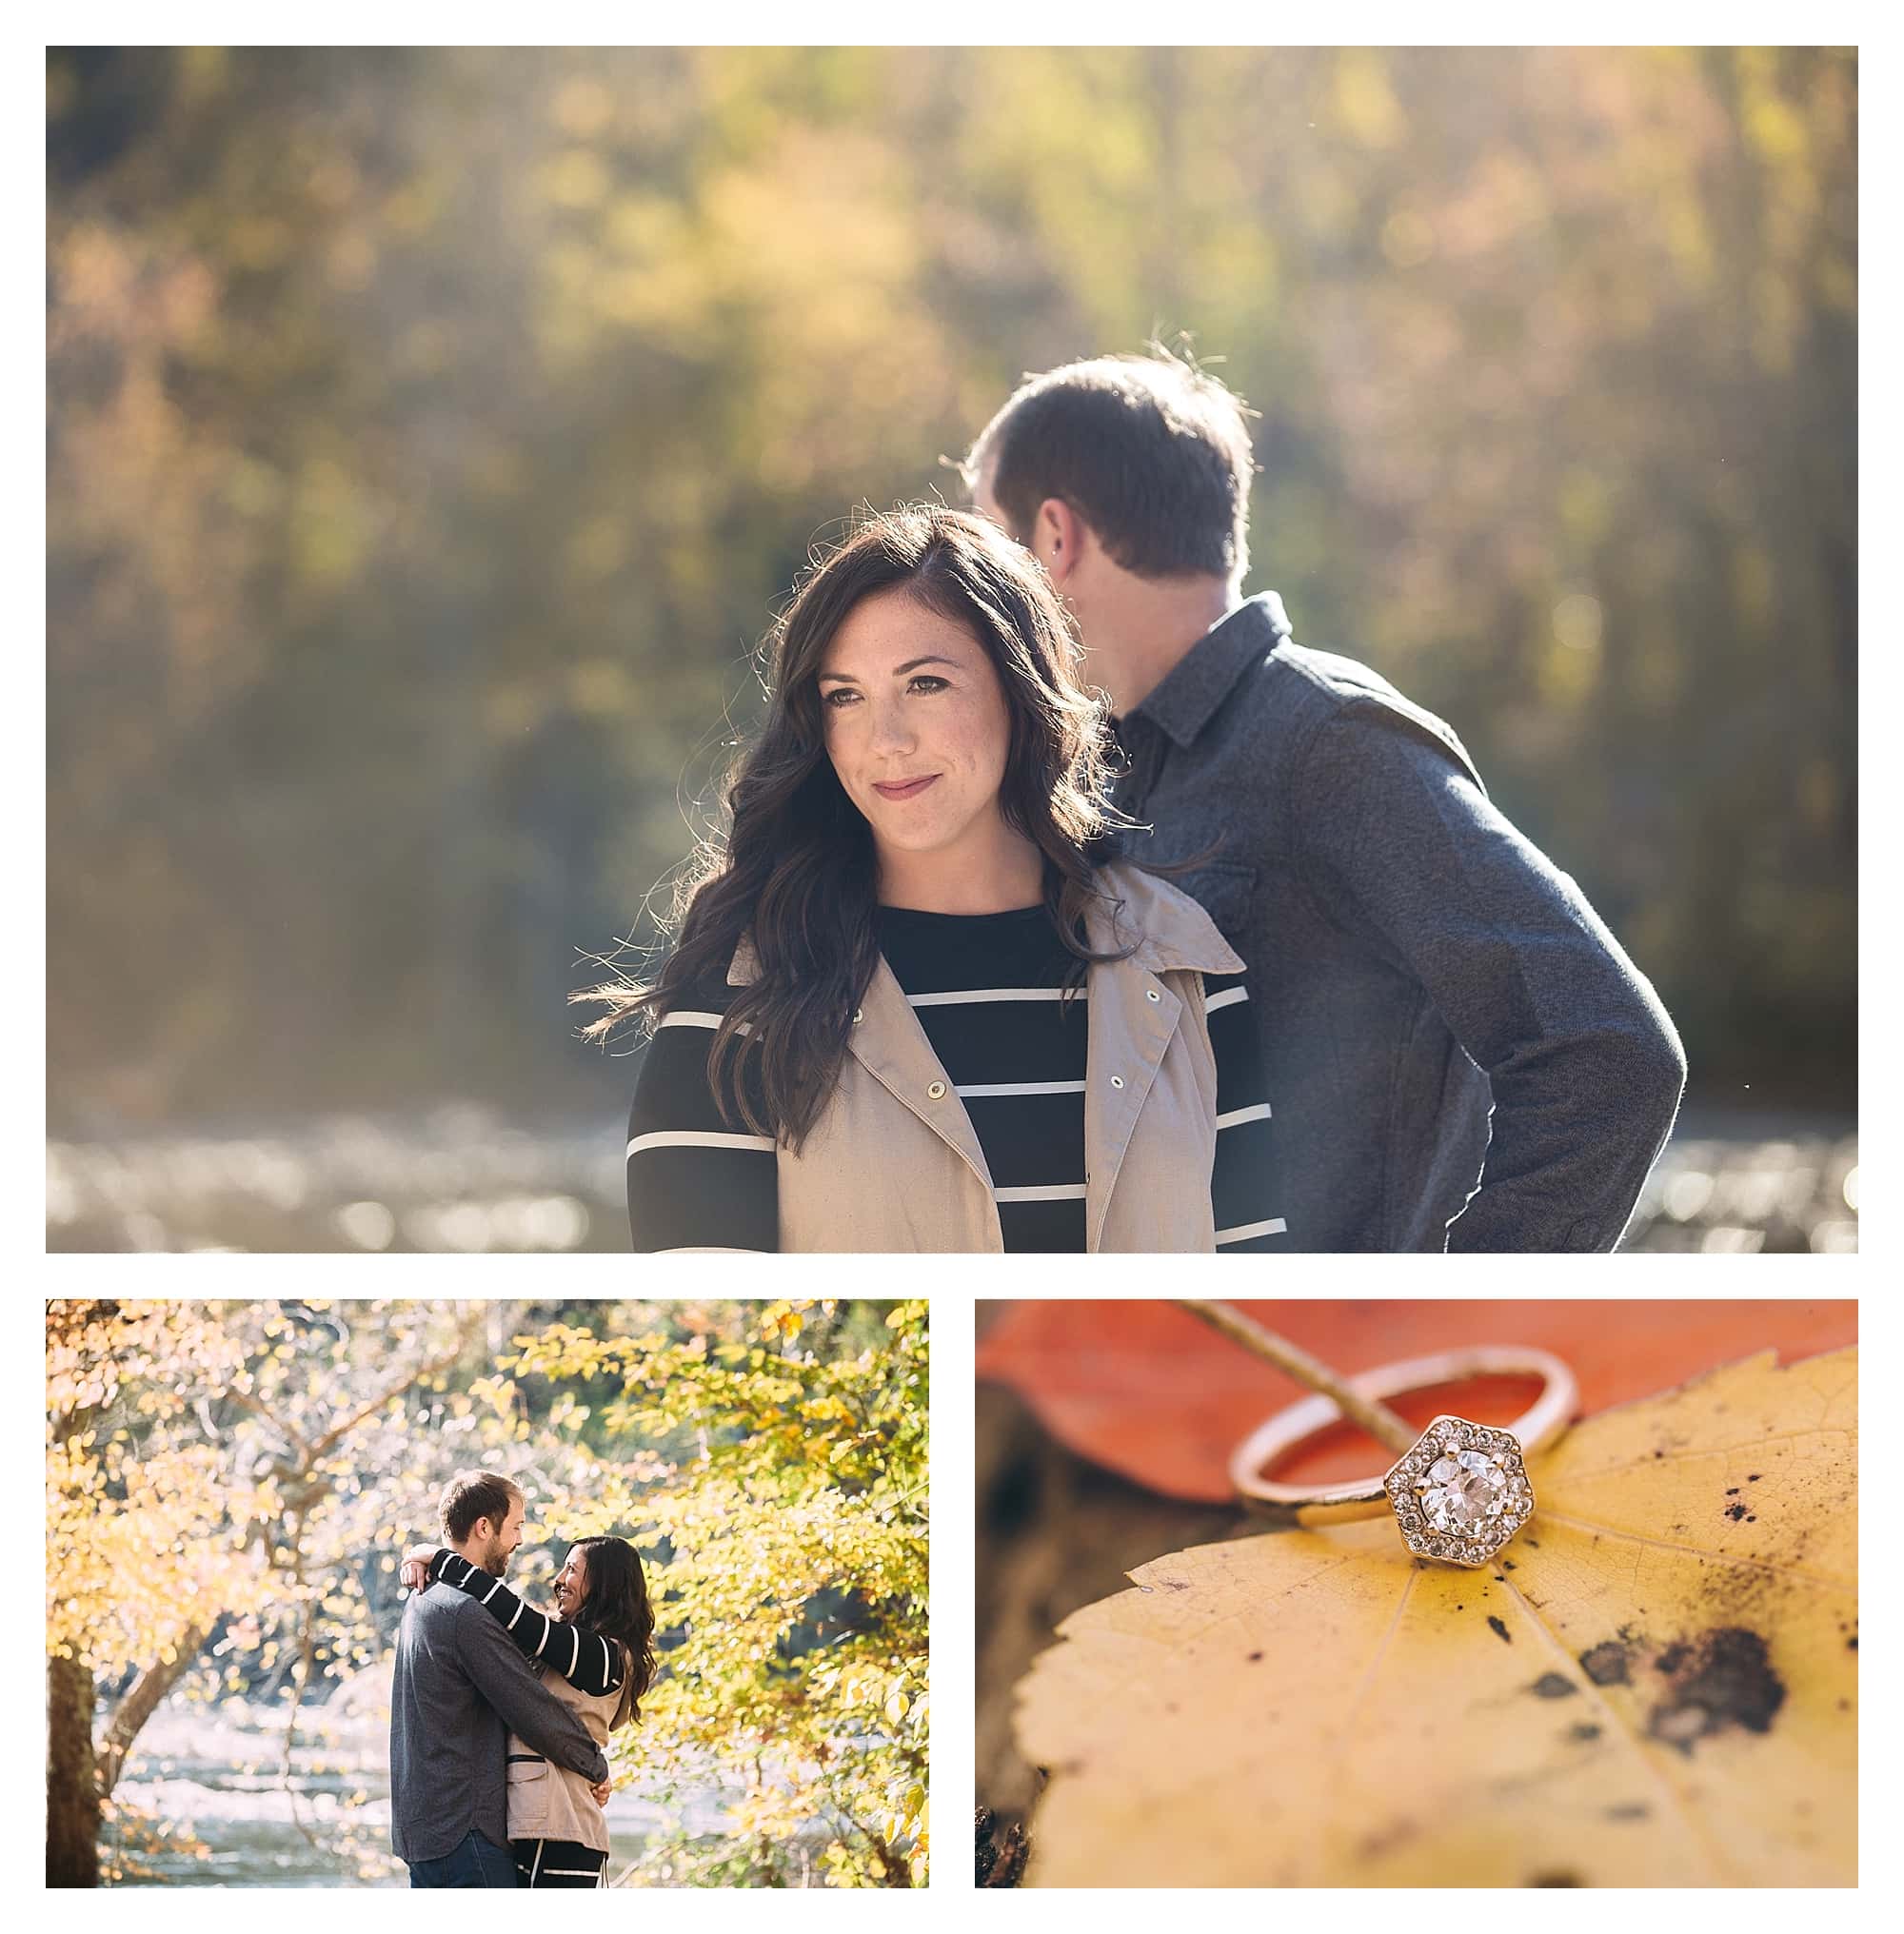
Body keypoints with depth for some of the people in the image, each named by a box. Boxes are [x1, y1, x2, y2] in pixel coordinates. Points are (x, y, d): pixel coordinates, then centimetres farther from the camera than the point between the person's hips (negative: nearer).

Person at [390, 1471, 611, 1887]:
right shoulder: (466, 1613, -16)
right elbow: (533, 1710, -15)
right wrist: (596, 1767, -2)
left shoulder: (424, 1601, 16)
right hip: (464, 1829, -10)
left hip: (419, 1821, 10)